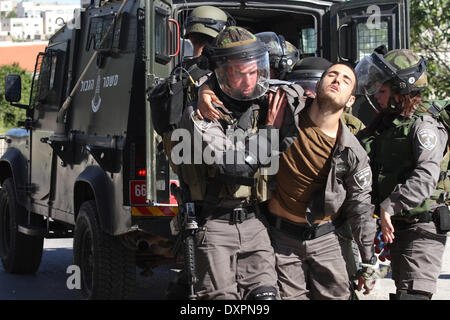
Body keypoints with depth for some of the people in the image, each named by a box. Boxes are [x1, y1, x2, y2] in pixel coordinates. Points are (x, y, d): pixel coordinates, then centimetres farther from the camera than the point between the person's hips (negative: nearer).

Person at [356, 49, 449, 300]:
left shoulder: (424, 126, -15)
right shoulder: (387, 122, 14)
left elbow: (425, 178, -28)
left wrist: (390, 206, -32)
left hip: (423, 227, -9)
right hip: (397, 226, 9)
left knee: (413, 293, -17)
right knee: (402, 288, 15)